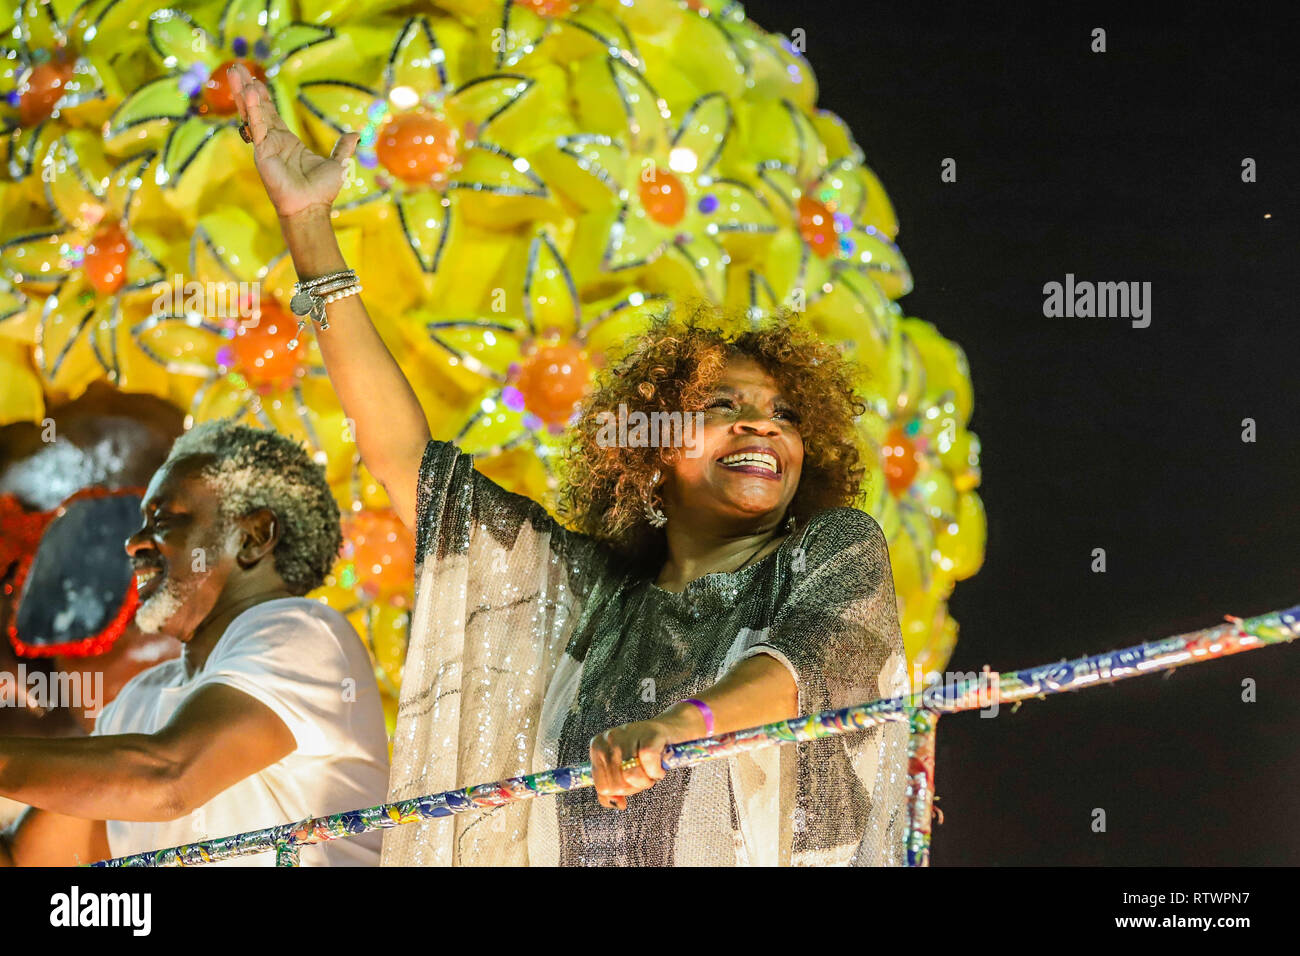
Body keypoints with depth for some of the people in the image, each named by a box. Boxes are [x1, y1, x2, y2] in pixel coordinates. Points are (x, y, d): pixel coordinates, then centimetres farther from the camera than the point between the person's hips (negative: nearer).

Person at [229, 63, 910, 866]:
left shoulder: (838, 548, 12)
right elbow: (405, 454, 16)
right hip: (581, 848, 1)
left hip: (793, 851, -1)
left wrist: (683, 721, -29)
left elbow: (826, 648, -9)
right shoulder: (589, 593, 16)